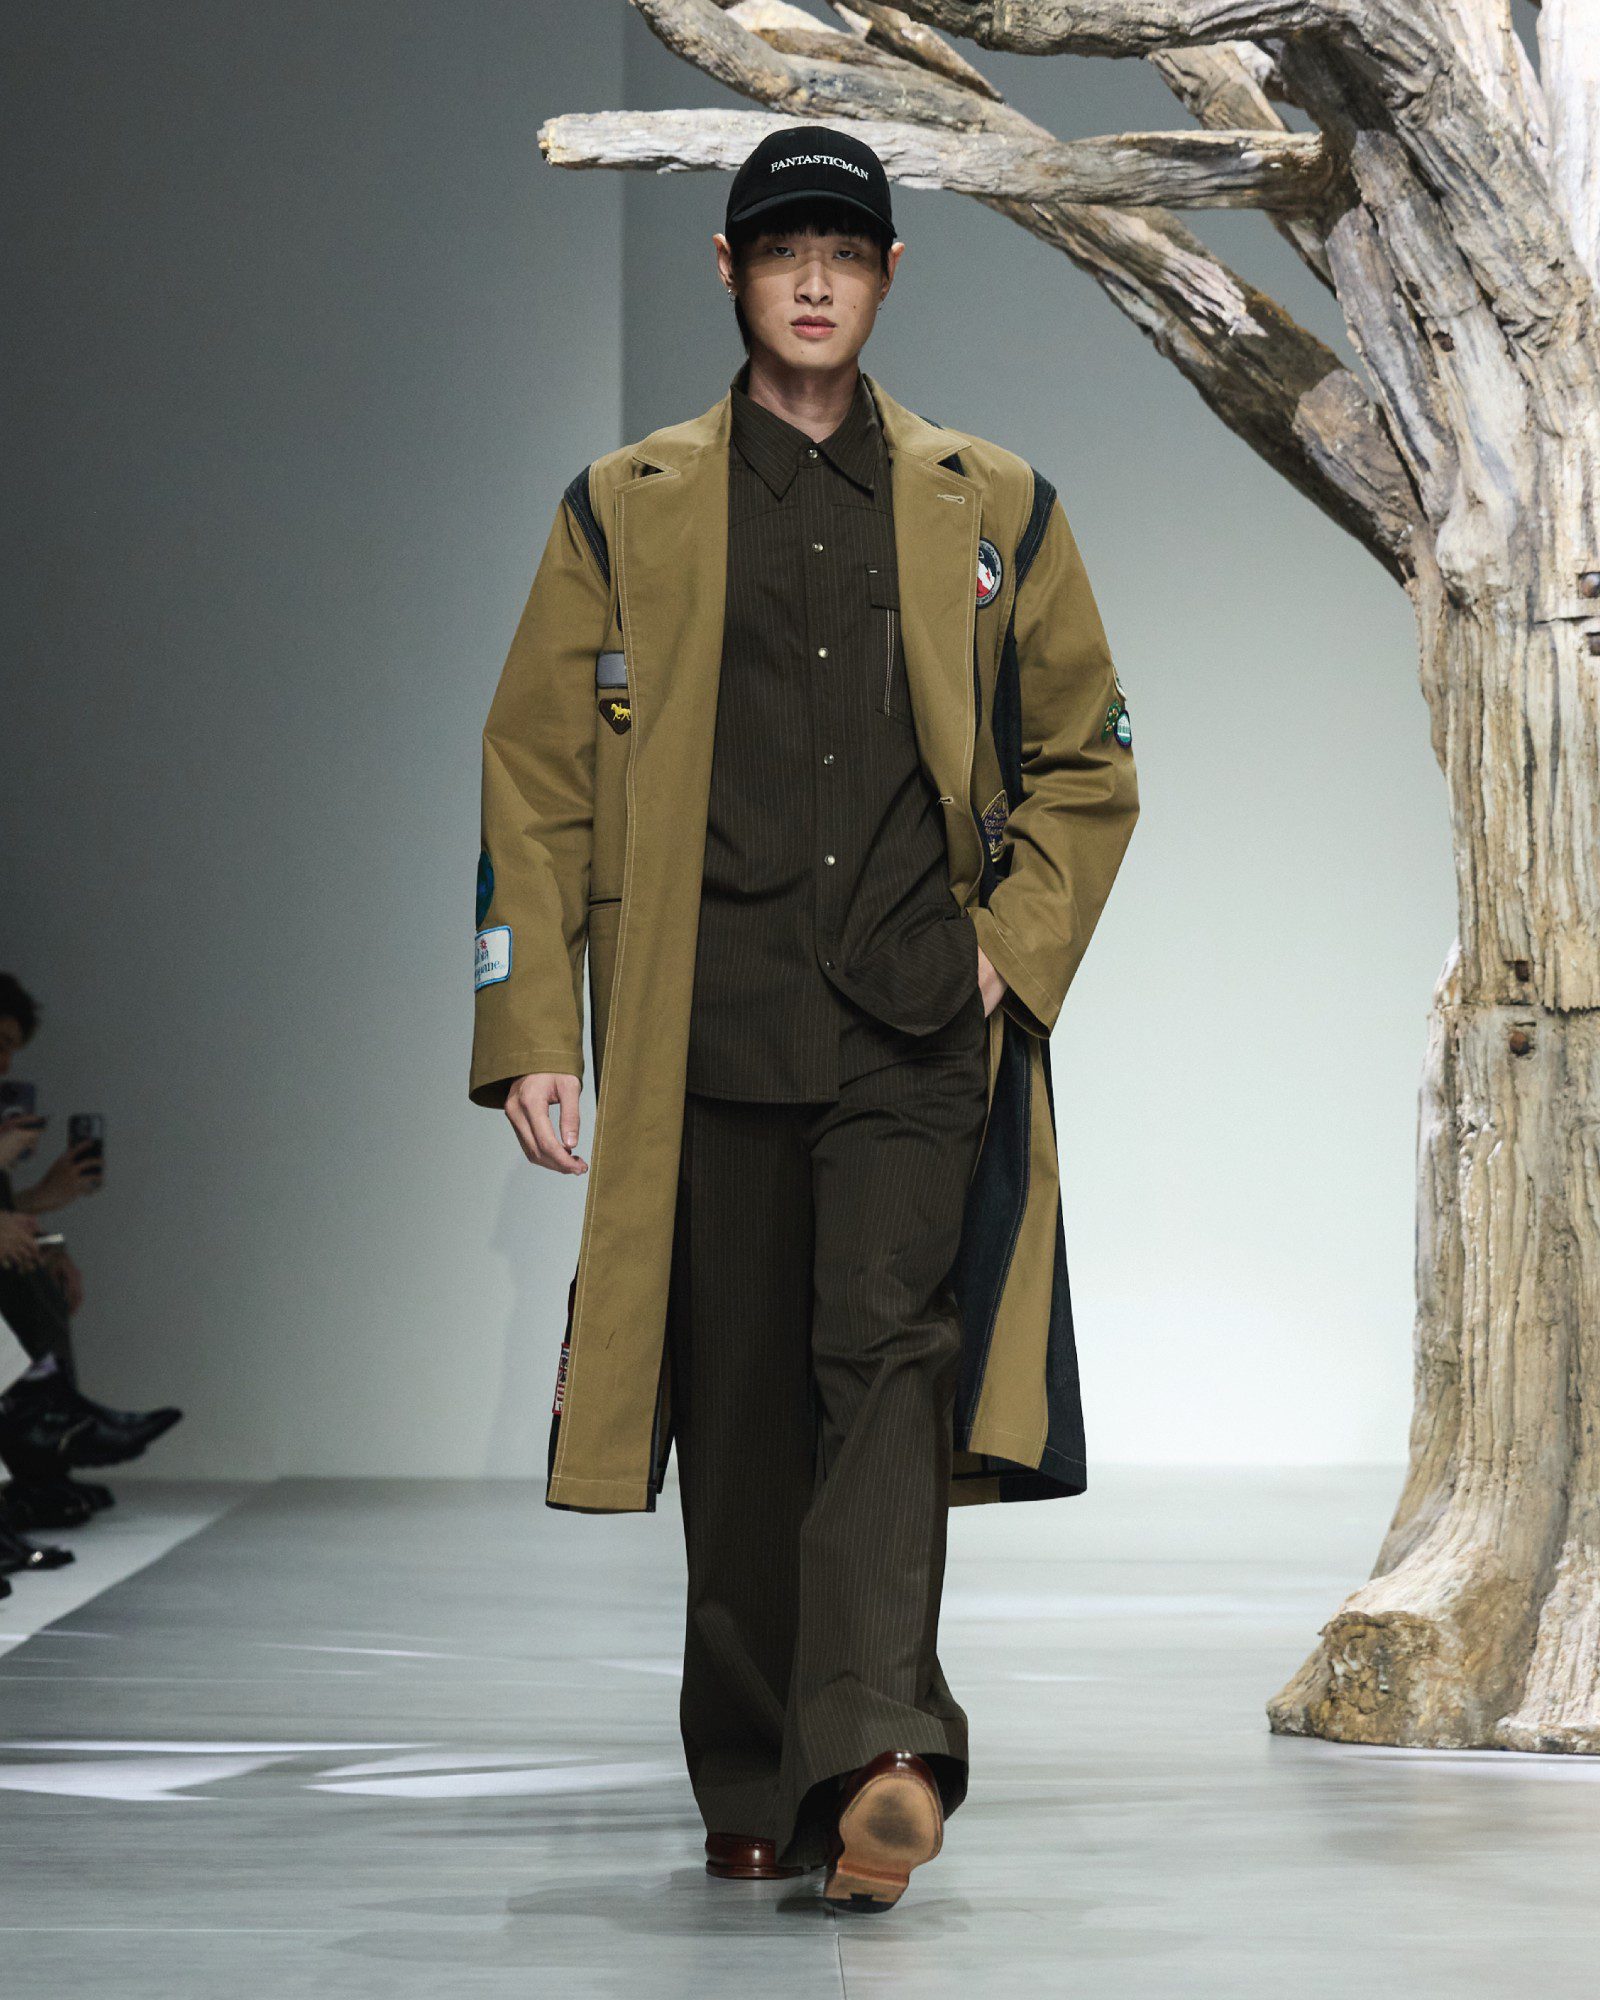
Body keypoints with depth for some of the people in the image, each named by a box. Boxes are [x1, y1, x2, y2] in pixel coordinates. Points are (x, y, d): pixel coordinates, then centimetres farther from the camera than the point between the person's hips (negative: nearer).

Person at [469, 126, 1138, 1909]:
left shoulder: (993, 510, 13)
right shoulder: (623, 513, 10)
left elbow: (1089, 771, 18)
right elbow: (533, 782, 8)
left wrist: (1011, 955, 3)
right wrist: (530, 1033, -1)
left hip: (916, 1032, 0)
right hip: (708, 1035, 1)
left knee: (892, 1358, -17)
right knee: (741, 1413, 3)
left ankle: (875, 1762, -26)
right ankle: (756, 1795, 15)